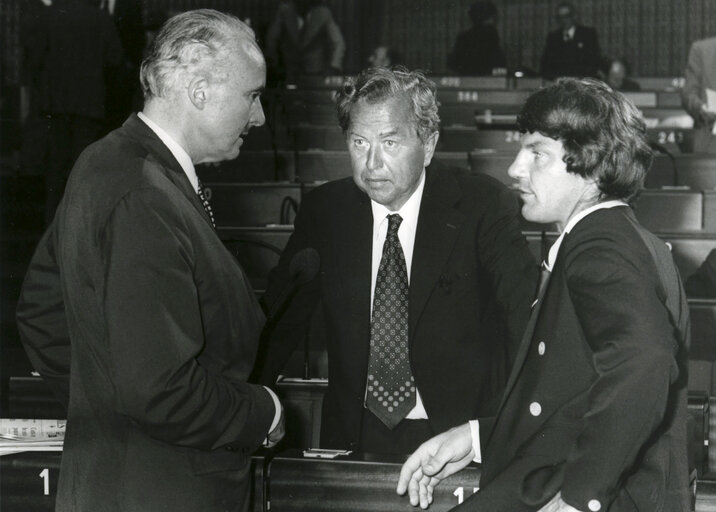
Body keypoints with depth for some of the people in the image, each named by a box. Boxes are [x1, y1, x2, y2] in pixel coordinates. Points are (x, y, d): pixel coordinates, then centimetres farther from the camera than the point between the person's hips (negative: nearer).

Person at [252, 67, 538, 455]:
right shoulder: (324, 211, 6)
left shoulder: (483, 206, -4)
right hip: (354, 437, 4)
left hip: (459, 434, -3)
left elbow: (528, 316, -13)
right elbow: (280, 320, 13)